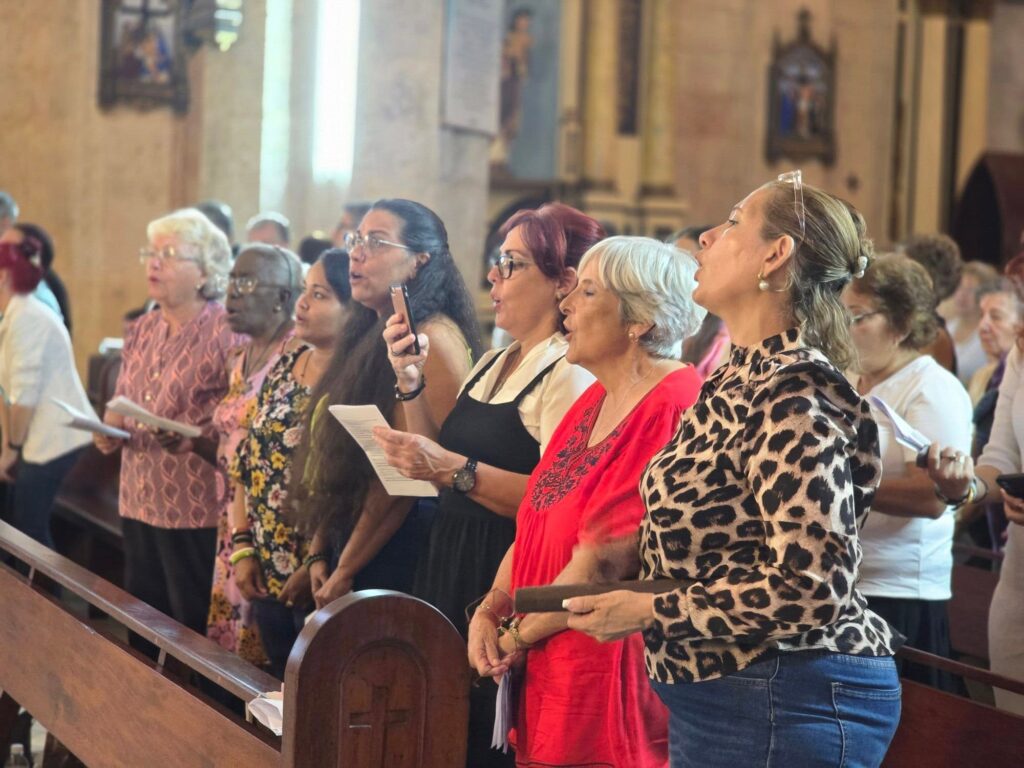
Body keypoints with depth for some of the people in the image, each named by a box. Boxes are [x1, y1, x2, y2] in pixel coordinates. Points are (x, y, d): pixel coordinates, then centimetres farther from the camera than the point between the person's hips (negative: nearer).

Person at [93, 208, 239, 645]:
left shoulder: (228, 332, -10)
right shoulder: (140, 332, 13)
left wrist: (195, 436, -28)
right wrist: (109, 431, 0)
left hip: (197, 509, -7)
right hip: (139, 502, 7)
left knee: (193, 632, 0)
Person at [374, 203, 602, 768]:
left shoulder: (570, 376, -13)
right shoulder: (490, 366, 15)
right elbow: (442, 476, 12)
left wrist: (456, 469, -27)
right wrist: (410, 381, 6)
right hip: (451, 571, 8)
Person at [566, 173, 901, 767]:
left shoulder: (792, 392, -20)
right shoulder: (740, 379, 10)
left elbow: (812, 586, -26)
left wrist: (648, 613, -18)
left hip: (780, 708, -9)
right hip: (721, 694, 9)